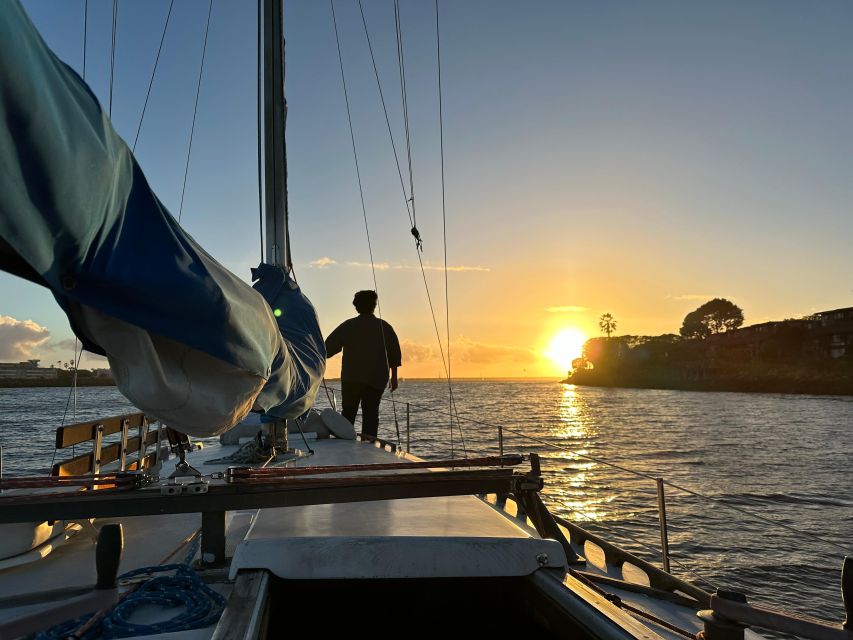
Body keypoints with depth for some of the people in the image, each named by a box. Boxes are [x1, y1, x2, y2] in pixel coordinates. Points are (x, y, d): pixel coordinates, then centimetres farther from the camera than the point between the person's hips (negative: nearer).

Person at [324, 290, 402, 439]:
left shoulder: (348, 326, 1)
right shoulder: (385, 327, 3)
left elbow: (328, 348, -1)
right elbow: (395, 355, 5)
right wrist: (394, 377, 13)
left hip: (351, 378, 0)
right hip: (377, 380, 1)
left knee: (348, 412, 9)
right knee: (371, 414, 5)